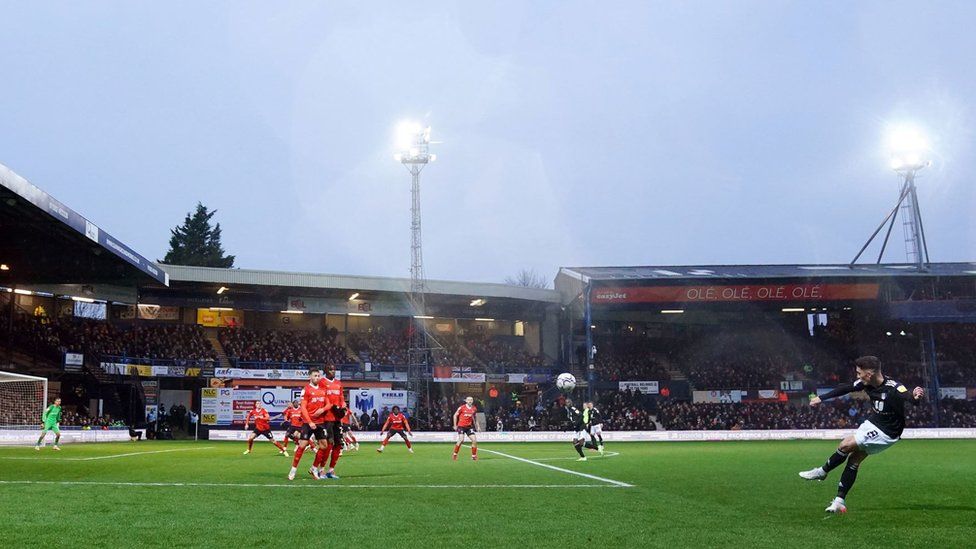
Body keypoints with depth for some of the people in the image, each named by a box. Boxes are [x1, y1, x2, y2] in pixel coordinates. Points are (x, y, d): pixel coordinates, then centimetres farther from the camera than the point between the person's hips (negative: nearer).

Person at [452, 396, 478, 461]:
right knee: (461, 440, -19)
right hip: (461, 426, -5)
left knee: (474, 440, -4)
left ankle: (474, 456, 9)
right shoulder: (462, 408, -9)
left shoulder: (474, 409, 4)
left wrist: (475, 425, 13)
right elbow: (455, 415, -1)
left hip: (469, 426, 5)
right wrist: (455, 425, -3)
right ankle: (455, 455, -5)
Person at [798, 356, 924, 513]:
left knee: (846, 445, -12)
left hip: (886, 433, -7)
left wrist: (915, 397, -71)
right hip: (872, 422, 7)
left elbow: (908, 396, -47)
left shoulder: (893, 388, -30)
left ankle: (822, 472, 11)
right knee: (854, 461, 5)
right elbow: (845, 389, 6)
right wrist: (821, 398, 13)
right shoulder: (866, 383, -8)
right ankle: (840, 501, 11)